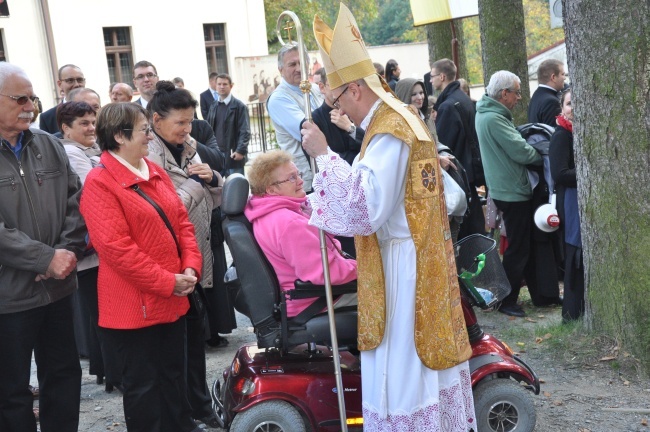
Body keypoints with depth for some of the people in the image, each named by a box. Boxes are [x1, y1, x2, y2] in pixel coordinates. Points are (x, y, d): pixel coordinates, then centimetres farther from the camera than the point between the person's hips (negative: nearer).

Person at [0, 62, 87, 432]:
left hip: (57, 287, 5)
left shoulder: (49, 146, 7)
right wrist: (46, 259, -20)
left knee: (65, 374, 17)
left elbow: (75, 202, 7)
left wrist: (69, 252, -8)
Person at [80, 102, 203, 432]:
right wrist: (167, 282, -18)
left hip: (173, 298, 7)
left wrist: (190, 268, -5)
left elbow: (182, 222, 11)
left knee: (174, 373, 20)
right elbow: (116, 247, -21)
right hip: (135, 304, -7)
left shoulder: (155, 172, 9)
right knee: (143, 383, 7)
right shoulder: (99, 183, -15)